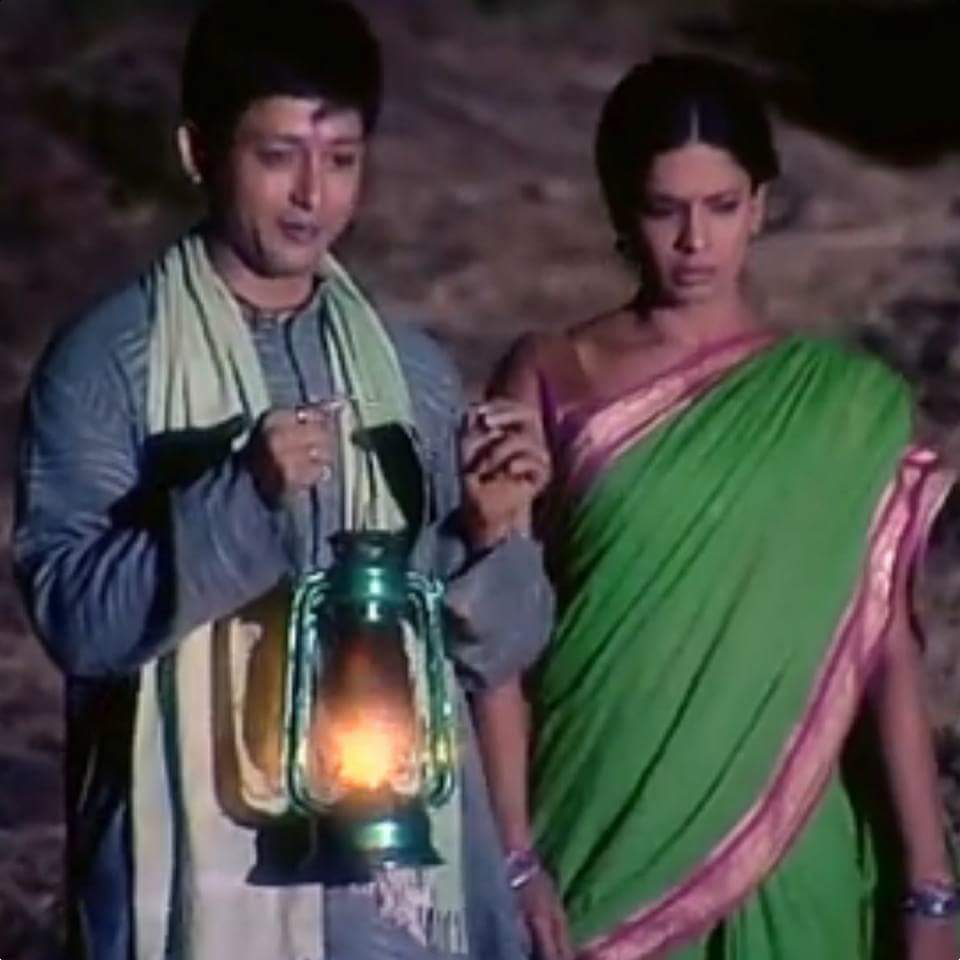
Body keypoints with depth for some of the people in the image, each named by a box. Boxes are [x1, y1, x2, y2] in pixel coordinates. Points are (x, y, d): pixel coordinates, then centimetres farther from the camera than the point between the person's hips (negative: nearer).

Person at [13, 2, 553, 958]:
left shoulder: (413, 370, 7)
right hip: (194, 867, -4)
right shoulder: (105, 363, -4)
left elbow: (495, 648, 6)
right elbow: (76, 615, -13)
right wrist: (242, 496, -27)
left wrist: (487, 530, -15)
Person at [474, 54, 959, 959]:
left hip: (782, 859, 1)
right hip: (599, 845, 0)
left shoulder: (840, 401, 1)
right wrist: (515, 856, -9)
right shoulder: (550, 380, -1)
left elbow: (884, 650, -1)